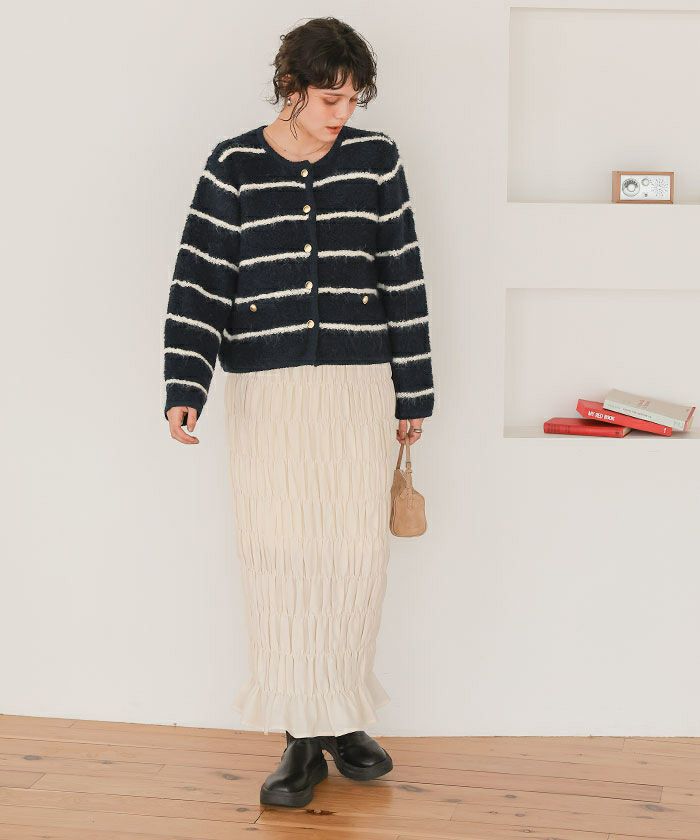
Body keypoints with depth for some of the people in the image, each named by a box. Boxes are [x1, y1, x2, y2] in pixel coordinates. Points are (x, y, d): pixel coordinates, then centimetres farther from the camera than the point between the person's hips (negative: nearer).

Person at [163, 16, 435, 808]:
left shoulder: (375, 159, 4)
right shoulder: (233, 167, 0)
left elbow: (403, 281, 6)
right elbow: (199, 283, -2)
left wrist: (413, 392, 6)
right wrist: (183, 388, -13)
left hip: (359, 387, 1)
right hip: (265, 392, -1)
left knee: (358, 553, 2)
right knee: (280, 556, 0)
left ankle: (343, 716, 22)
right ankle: (302, 736, 12)